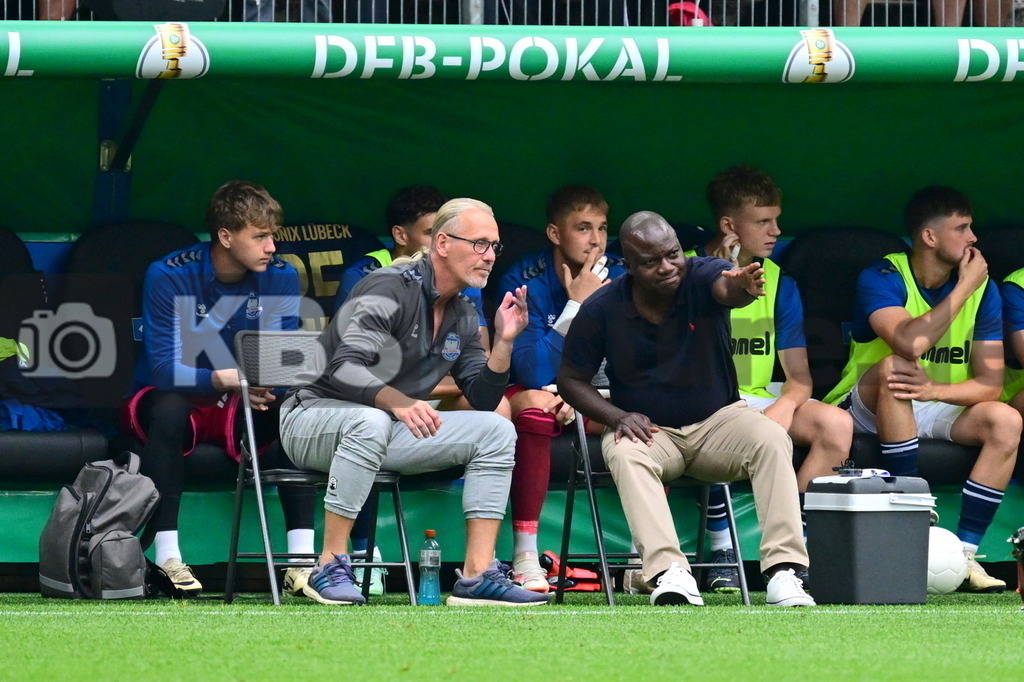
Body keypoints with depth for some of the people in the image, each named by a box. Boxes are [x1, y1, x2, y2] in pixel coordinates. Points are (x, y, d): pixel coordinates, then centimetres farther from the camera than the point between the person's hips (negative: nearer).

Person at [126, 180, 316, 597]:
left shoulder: (280, 278, -6)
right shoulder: (169, 277, -17)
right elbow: (165, 369, -24)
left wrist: (259, 384, -36)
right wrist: (224, 379, -42)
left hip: (240, 408, 3)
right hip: (178, 401, -3)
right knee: (169, 407, -38)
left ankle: (301, 558, -29)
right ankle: (166, 557, -37)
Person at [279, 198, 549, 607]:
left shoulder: (462, 318, 10)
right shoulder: (390, 290, -17)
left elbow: (483, 399, 8)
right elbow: (345, 368, -28)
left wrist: (504, 341, -7)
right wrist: (398, 402, -44)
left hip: (387, 430, 8)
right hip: (314, 417, -8)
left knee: (497, 430, -5)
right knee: (370, 421, -42)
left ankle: (477, 575, -12)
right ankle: (330, 568, -36)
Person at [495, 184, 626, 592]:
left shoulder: (620, 279, -1)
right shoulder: (524, 281, -11)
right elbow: (534, 373, -20)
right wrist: (577, 304, -20)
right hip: (537, 393, -3)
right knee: (533, 404, -37)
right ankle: (525, 558, -38)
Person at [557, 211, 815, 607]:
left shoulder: (701, 278, -11)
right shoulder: (602, 310, -7)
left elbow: (727, 288, -36)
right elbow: (571, 380, 3)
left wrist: (742, 288, -63)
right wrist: (617, 417, -15)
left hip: (716, 419, 0)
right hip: (646, 427, 0)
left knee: (771, 438, -28)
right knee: (626, 455, -35)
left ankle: (783, 571, -32)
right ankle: (669, 574, -46)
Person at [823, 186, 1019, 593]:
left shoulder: (982, 289, 0)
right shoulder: (882, 279, -14)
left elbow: (990, 383, -7)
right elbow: (910, 343, -34)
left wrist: (935, 390, -28)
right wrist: (964, 288, -24)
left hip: (940, 410, 4)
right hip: (870, 408, -4)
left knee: (1006, 422, -24)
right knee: (897, 366, -36)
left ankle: (965, 554, -25)